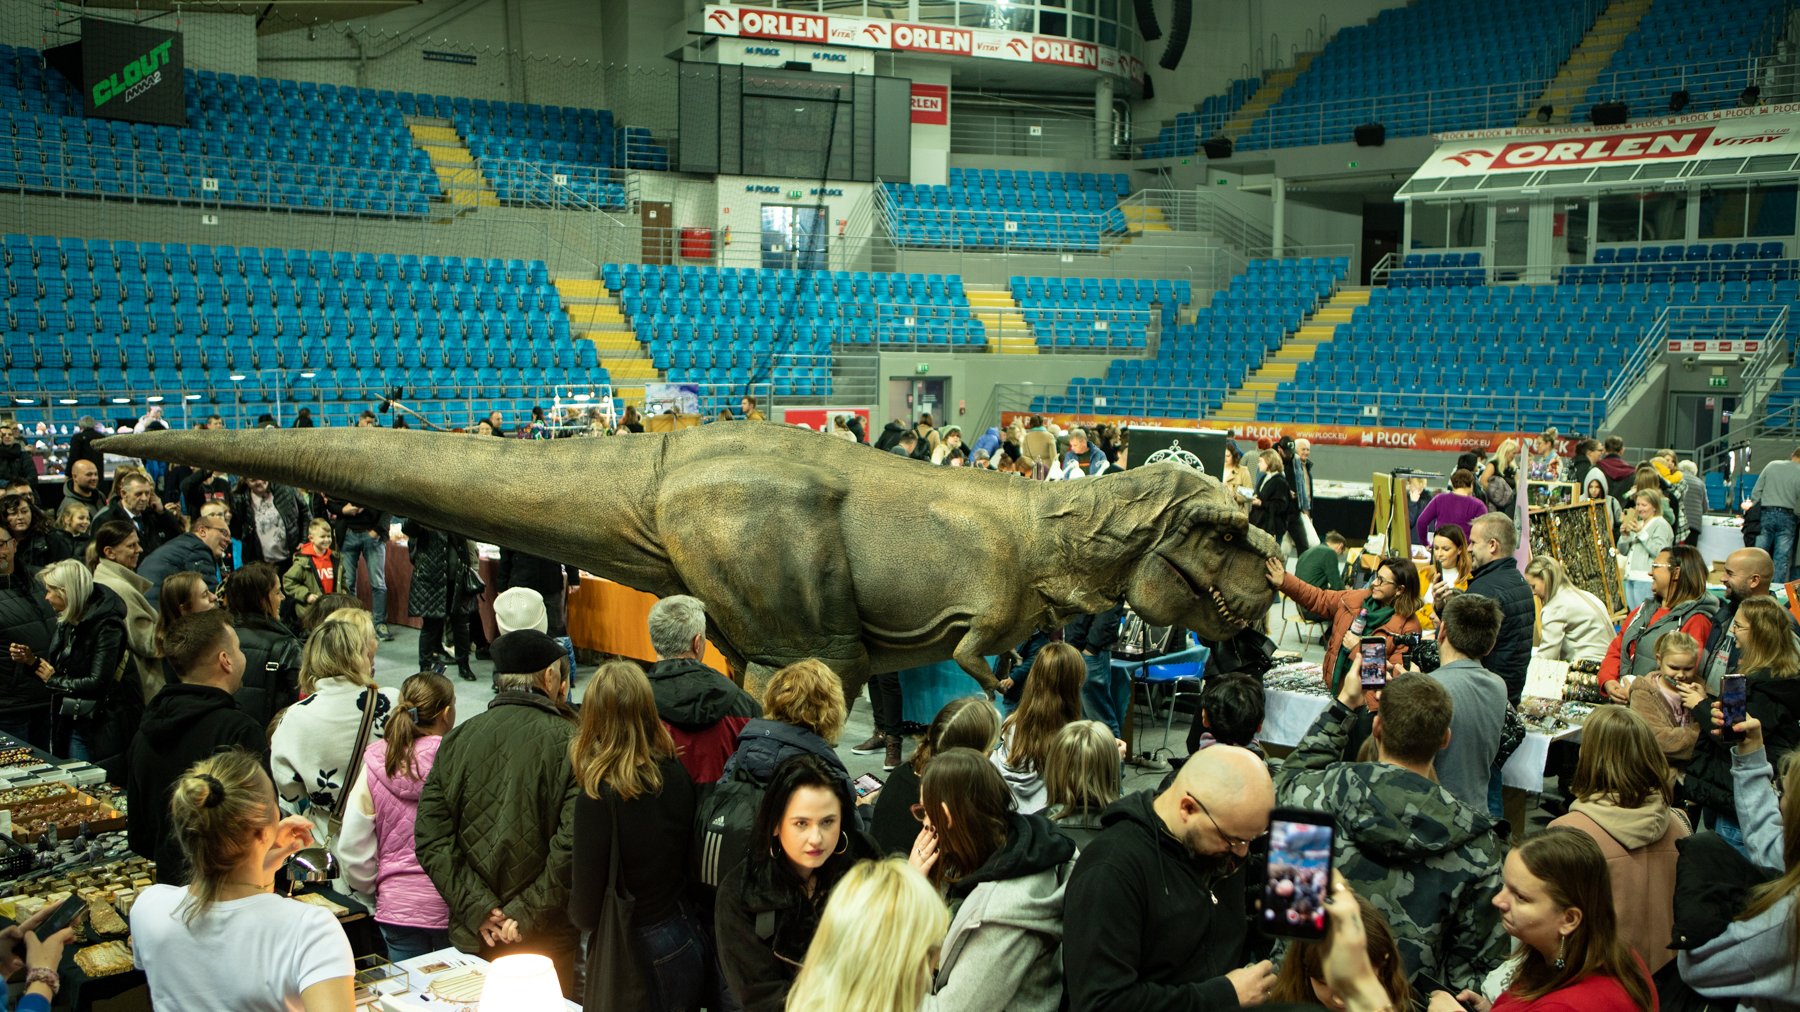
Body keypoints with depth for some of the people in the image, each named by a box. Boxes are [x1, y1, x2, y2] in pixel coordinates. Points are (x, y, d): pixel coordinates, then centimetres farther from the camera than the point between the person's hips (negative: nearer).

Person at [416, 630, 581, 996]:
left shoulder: (458, 738, 2)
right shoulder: (569, 742, -10)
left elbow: (430, 839, -4)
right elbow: (573, 844, -19)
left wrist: (479, 909, -5)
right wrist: (527, 913, -13)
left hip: (473, 938, 4)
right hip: (548, 942, -3)